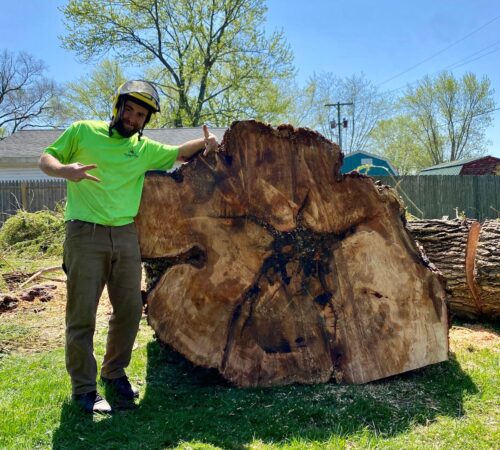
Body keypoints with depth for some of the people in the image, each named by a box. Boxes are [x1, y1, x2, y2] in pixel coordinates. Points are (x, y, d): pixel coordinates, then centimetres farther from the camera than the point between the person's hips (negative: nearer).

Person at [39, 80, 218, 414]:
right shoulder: (82, 131, 2)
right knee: (82, 315, 0)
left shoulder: (145, 148, 13)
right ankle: (84, 388, 14)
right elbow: (45, 159, 6)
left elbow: (178, 152, 23)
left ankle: (115, 372, 30)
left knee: (130, 310, 9)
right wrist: (65, 169, -17)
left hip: (126, 236, 5)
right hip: (85, 235, -4)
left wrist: (205, 141, 3)